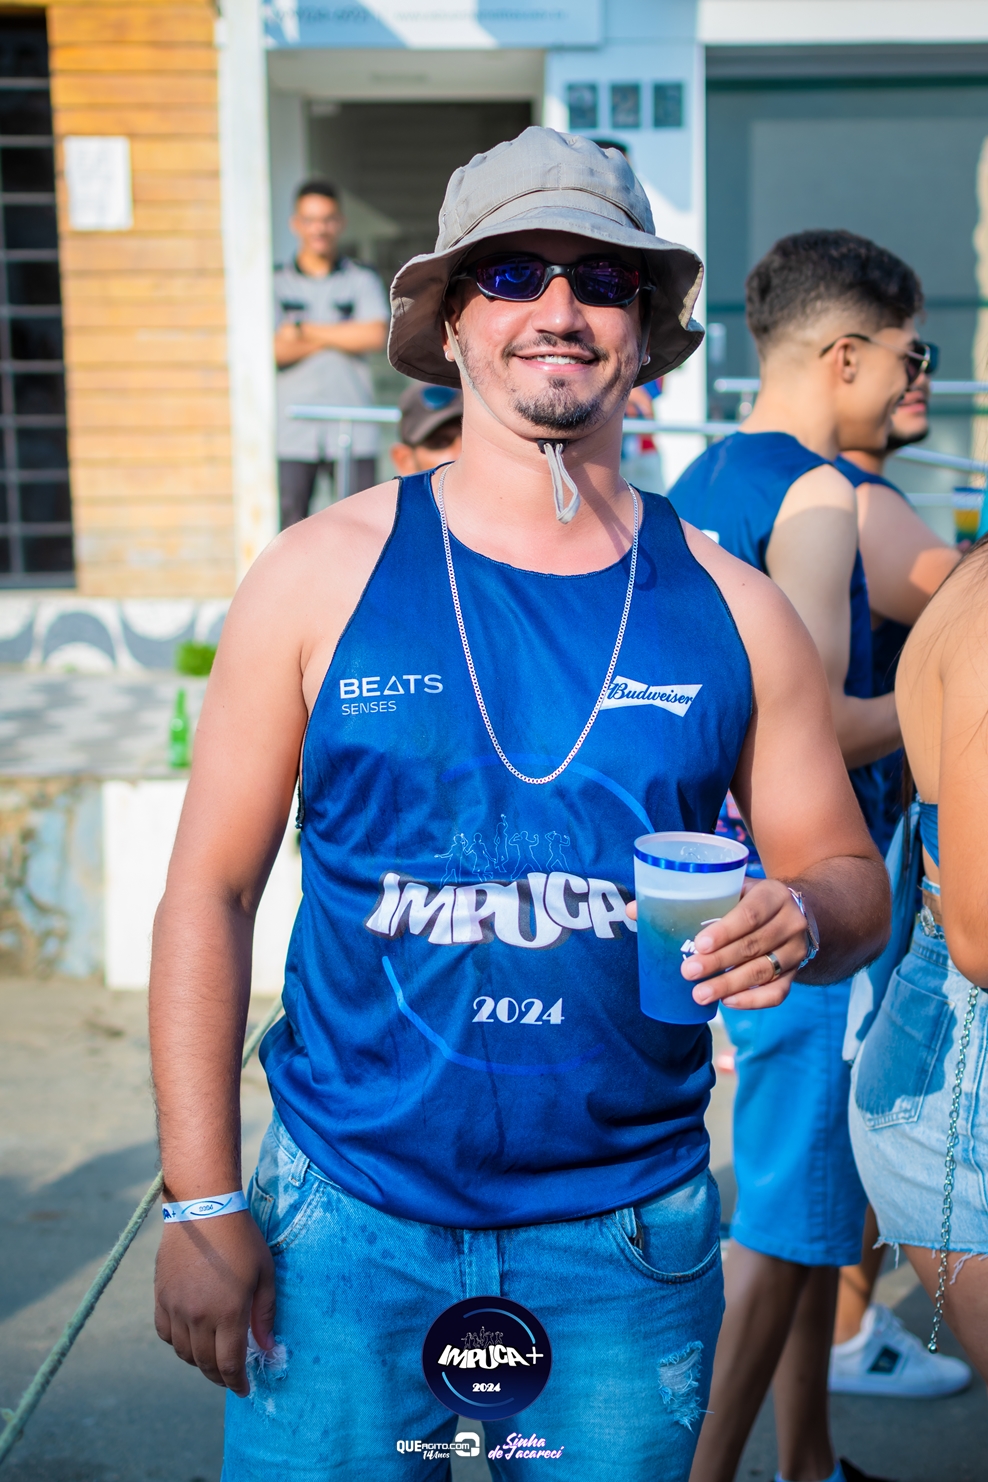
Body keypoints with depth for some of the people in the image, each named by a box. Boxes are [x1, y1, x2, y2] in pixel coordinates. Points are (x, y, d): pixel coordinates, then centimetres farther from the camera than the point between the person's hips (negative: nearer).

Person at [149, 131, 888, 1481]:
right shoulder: (323, 577, -4)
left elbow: (855, 883, 8)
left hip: (631, 1240, 2)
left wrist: (802, 919, -17)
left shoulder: (731, 610, 1)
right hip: (348, 1226, -1)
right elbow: (211, 892, -2)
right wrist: (203, 1203, -6)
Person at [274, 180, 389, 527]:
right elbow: (273, 351, -5)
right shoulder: (276, 284, 8)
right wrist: (339, 336, -4)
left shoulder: (362, 280, 10)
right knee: (290, 518, -3)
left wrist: (307, 330, -4)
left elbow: (375, 335, -7)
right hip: (293, 430, 0)